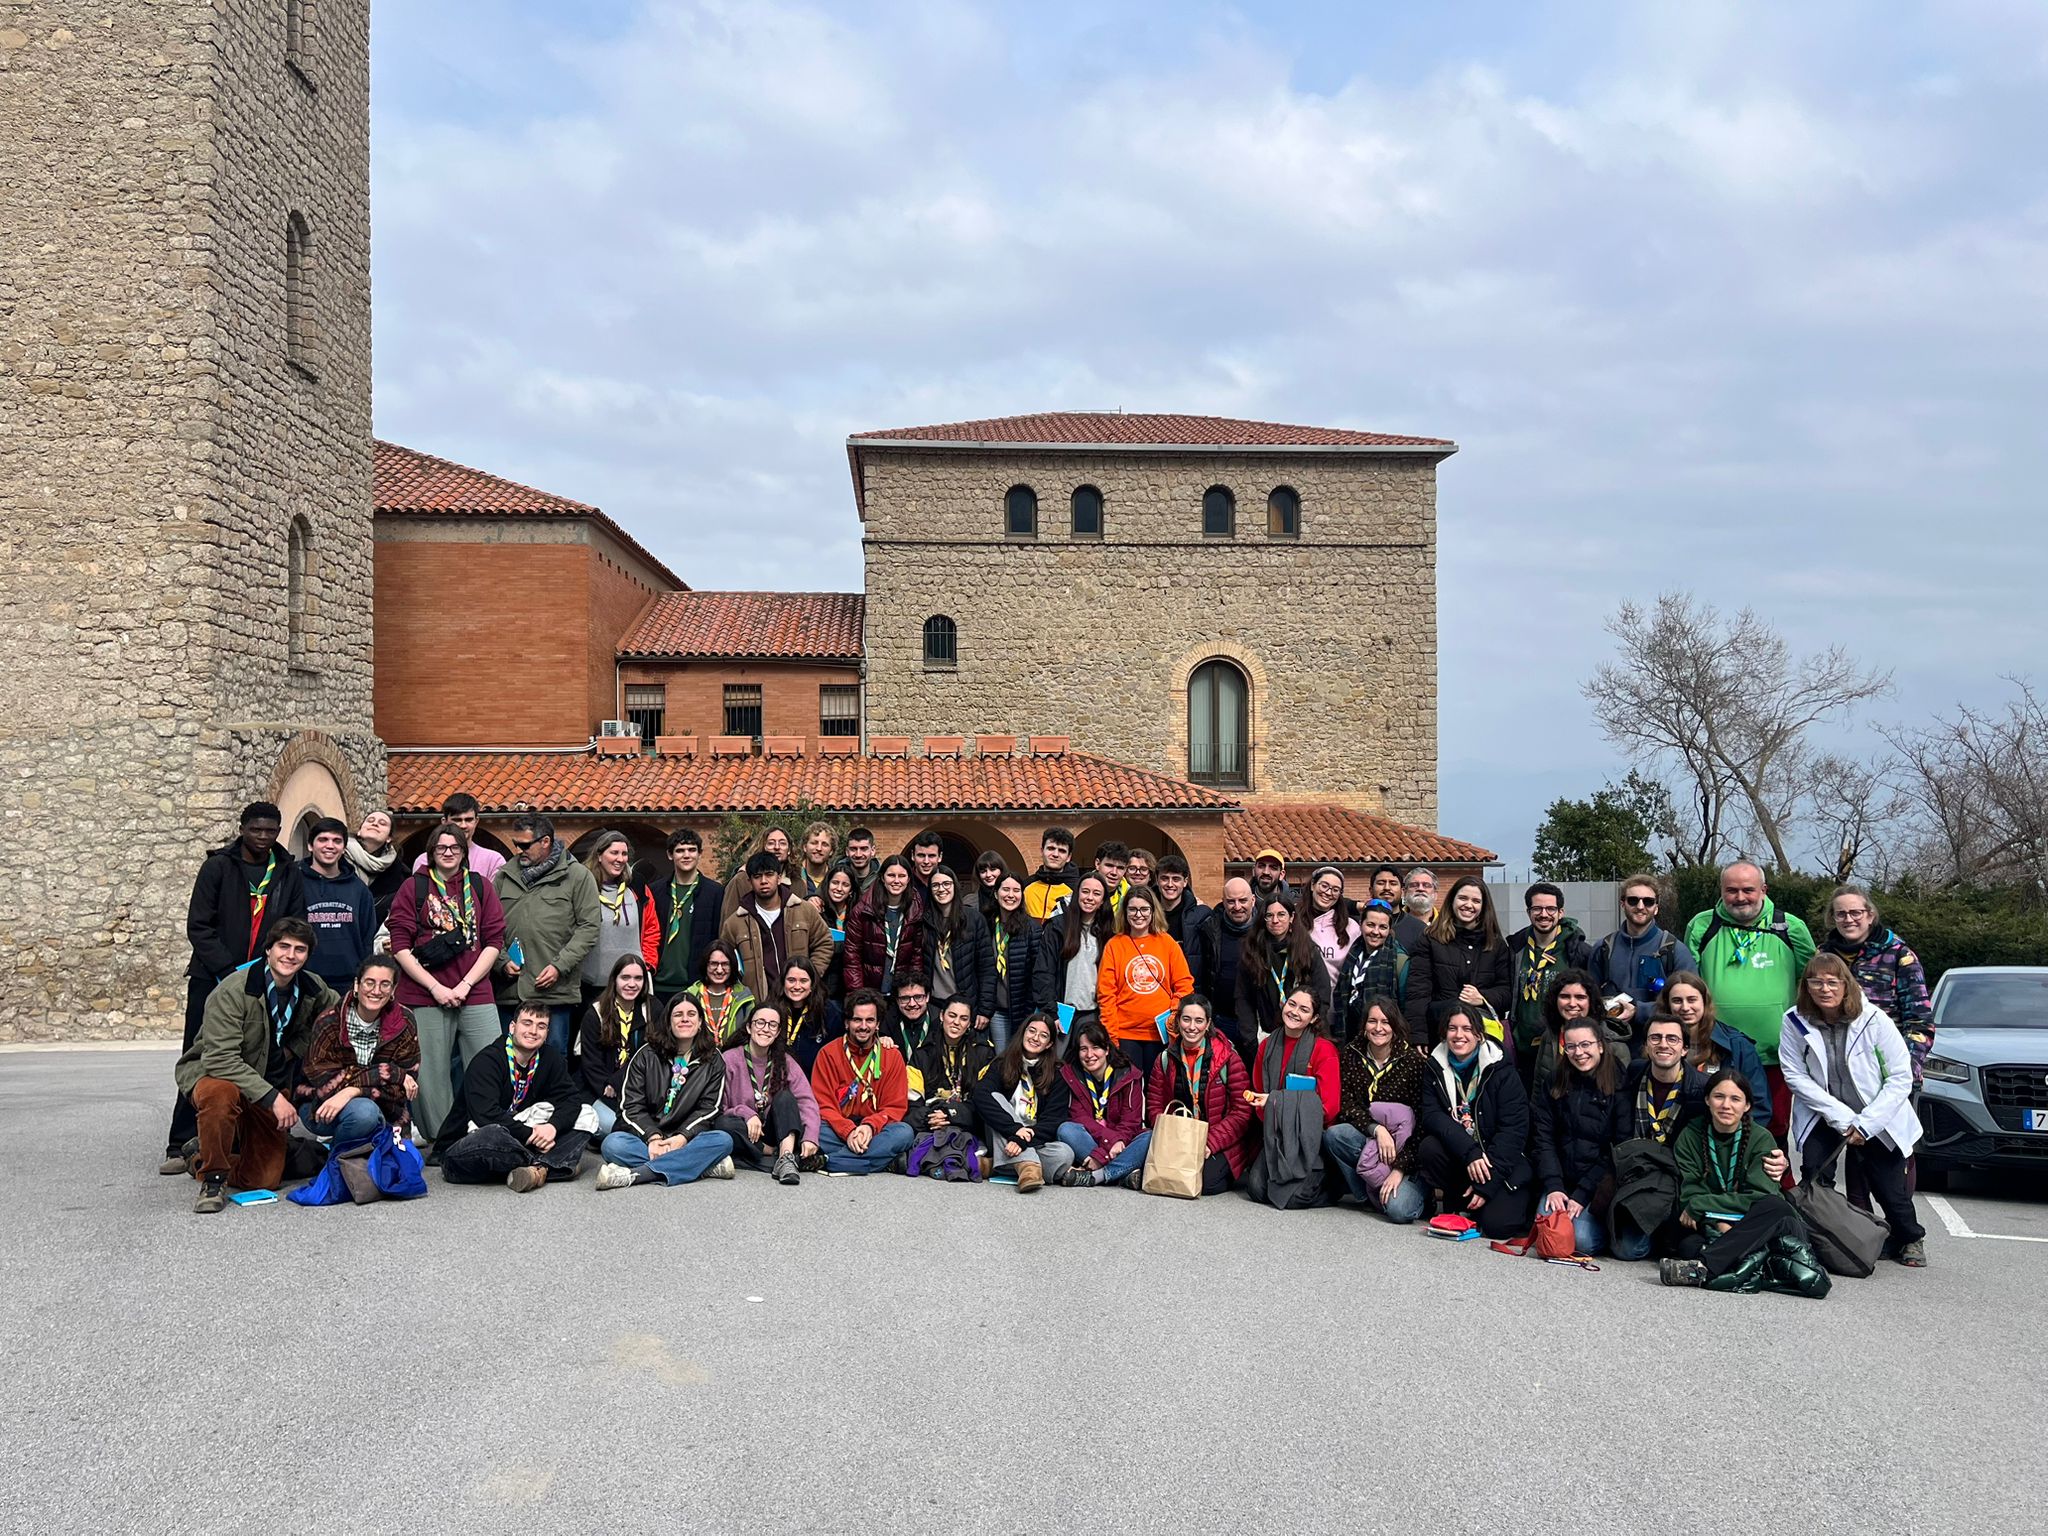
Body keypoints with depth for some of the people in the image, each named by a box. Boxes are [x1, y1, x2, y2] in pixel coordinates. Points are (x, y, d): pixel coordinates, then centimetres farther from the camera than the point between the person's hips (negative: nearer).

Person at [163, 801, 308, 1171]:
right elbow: (198, 926, -5)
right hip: (212, 980, -2)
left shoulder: (288, 872, 7)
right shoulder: (219, 866, -1)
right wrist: (228, 970, -14)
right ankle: (182, 1146, 8)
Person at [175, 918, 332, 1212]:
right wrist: (272, 1097, -34)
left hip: (270, 1086, 5)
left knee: (264, 1179, 0)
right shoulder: (231, 992, -23)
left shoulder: (313, 988, -6)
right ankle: (212, 1178, -19)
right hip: (210, 1074, -5)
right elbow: (221, 1059, -28)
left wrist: (292, 1049, -2)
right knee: (221, 1094, -43)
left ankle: (200, 1156, 31)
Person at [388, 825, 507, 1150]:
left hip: (476, 995, 1)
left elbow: (494, 941, 7)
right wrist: (436, 987, -8)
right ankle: (441, 1143, 12)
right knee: (431, 1074, 0)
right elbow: (401, 946, 1)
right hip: (425, 996, -1)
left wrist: (465, 985, -5)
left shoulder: (480, 885, 11)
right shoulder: (414, 887, 7)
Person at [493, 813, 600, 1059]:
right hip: (510, 990, 4)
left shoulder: (577, 876, 0)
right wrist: (502, 961, -2)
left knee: (555, 1056, 2)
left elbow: (588, 928, -4)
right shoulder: (504, 876, 12)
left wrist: (559, 966, -11)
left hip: (556, 990, -3)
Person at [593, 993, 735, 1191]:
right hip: (645, 1135, 0)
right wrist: (653, 1137, -19)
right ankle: (703, 1167, -36)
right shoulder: (646, 1055, 8)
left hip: (686, 1140, 0)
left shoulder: (713, 1060, 9)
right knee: (613, 1144, -31)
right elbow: (631, 1105, 0)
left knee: (723, 1140, -31)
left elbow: (709, 1107, -1)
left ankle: (634, 1175, -37)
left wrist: (682, 1138, -19)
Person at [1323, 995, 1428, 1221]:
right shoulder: (1350, 1055, 0)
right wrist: (1377, 1129, -25)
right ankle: (1369, 1195, -8)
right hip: (1364, 1138, 4)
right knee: (1333, 1135, -29)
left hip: (1404, 1148, -4)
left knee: (1399, 1210, -28)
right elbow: (1346, 1105, -6)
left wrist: (1400, 1169, -19)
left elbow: (1421, 1121, -13)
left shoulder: (1414, 1061, -10)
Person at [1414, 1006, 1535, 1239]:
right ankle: (1457, 1203, -2)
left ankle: (1523, 1198, 11)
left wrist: (1487, 1184, -21)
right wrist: (1469, 1151, -29)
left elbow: (1514, 1129, -14)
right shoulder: (1436, 1066, 1)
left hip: (1502, 1158, -3)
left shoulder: (1500, 1070, -8)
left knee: (1496, 1224, -24)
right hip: (1457, 1156, 3)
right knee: (1429, 1148, -28)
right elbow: (1431, 1115, -12)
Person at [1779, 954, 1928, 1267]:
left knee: (1891, 1189, 3)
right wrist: (1842, 1119, -18)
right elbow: (1795, 1076, -12)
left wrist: (1865, 1124, -18)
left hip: (1876, 1120, -1)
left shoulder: (1874, 1019, -16)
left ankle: (1909, 1241, 31)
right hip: (1822, 1119, 1)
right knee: (1813, 1179, -16)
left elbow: (1901, 1077, -13)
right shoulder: (1795, 1021, -12)